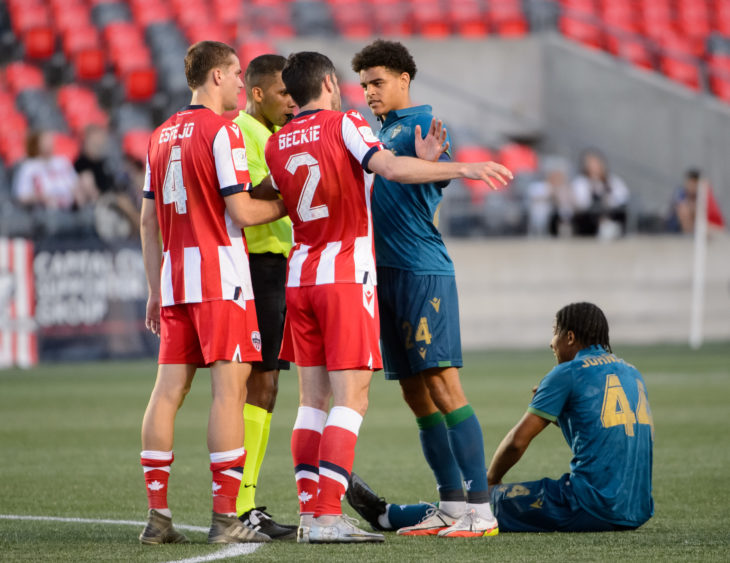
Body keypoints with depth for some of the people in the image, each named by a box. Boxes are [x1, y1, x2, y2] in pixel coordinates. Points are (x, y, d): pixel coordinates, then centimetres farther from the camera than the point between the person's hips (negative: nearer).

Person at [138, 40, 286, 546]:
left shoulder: (162, 135, 15)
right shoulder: (222, 131, -8)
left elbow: (149, 220, 17)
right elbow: (241, 211, -13)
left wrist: (156, 290, 20)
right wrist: (286, 205, 5)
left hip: (175, 277, 8)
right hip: (221, 279, -8)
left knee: (168, 390, 5)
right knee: (229, 390, -7)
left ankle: (157, 515, 4)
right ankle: (225, 518, -10)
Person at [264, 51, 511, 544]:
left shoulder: (276, 144, 11)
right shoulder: (344, 125, -5)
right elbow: (389, 167, -22)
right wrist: (460, 168, -24)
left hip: (300, 276, 6)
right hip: (347, 275, -6)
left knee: (313, 399, 9)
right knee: (350, 399, -7)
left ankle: (310, 513, 5)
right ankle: (328, 516, -16)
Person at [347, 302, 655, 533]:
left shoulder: (569, 373, -3)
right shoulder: (632, 373, 19)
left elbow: (517, 441, -3)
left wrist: (491, 479, 15)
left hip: (593, 508, -7)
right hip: (638, 510, 7)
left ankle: (386, 515, 20)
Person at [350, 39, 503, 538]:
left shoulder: (424, 123, -6)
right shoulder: (382, 132, 20)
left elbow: (441, 171, -24)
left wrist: (431, 160, -43)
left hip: (423, 271, -9)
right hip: (387, 272, 9)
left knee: (443, 383, -13)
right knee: (416, 394, 9)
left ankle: (480, 510, -15)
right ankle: (452, 506, 13)